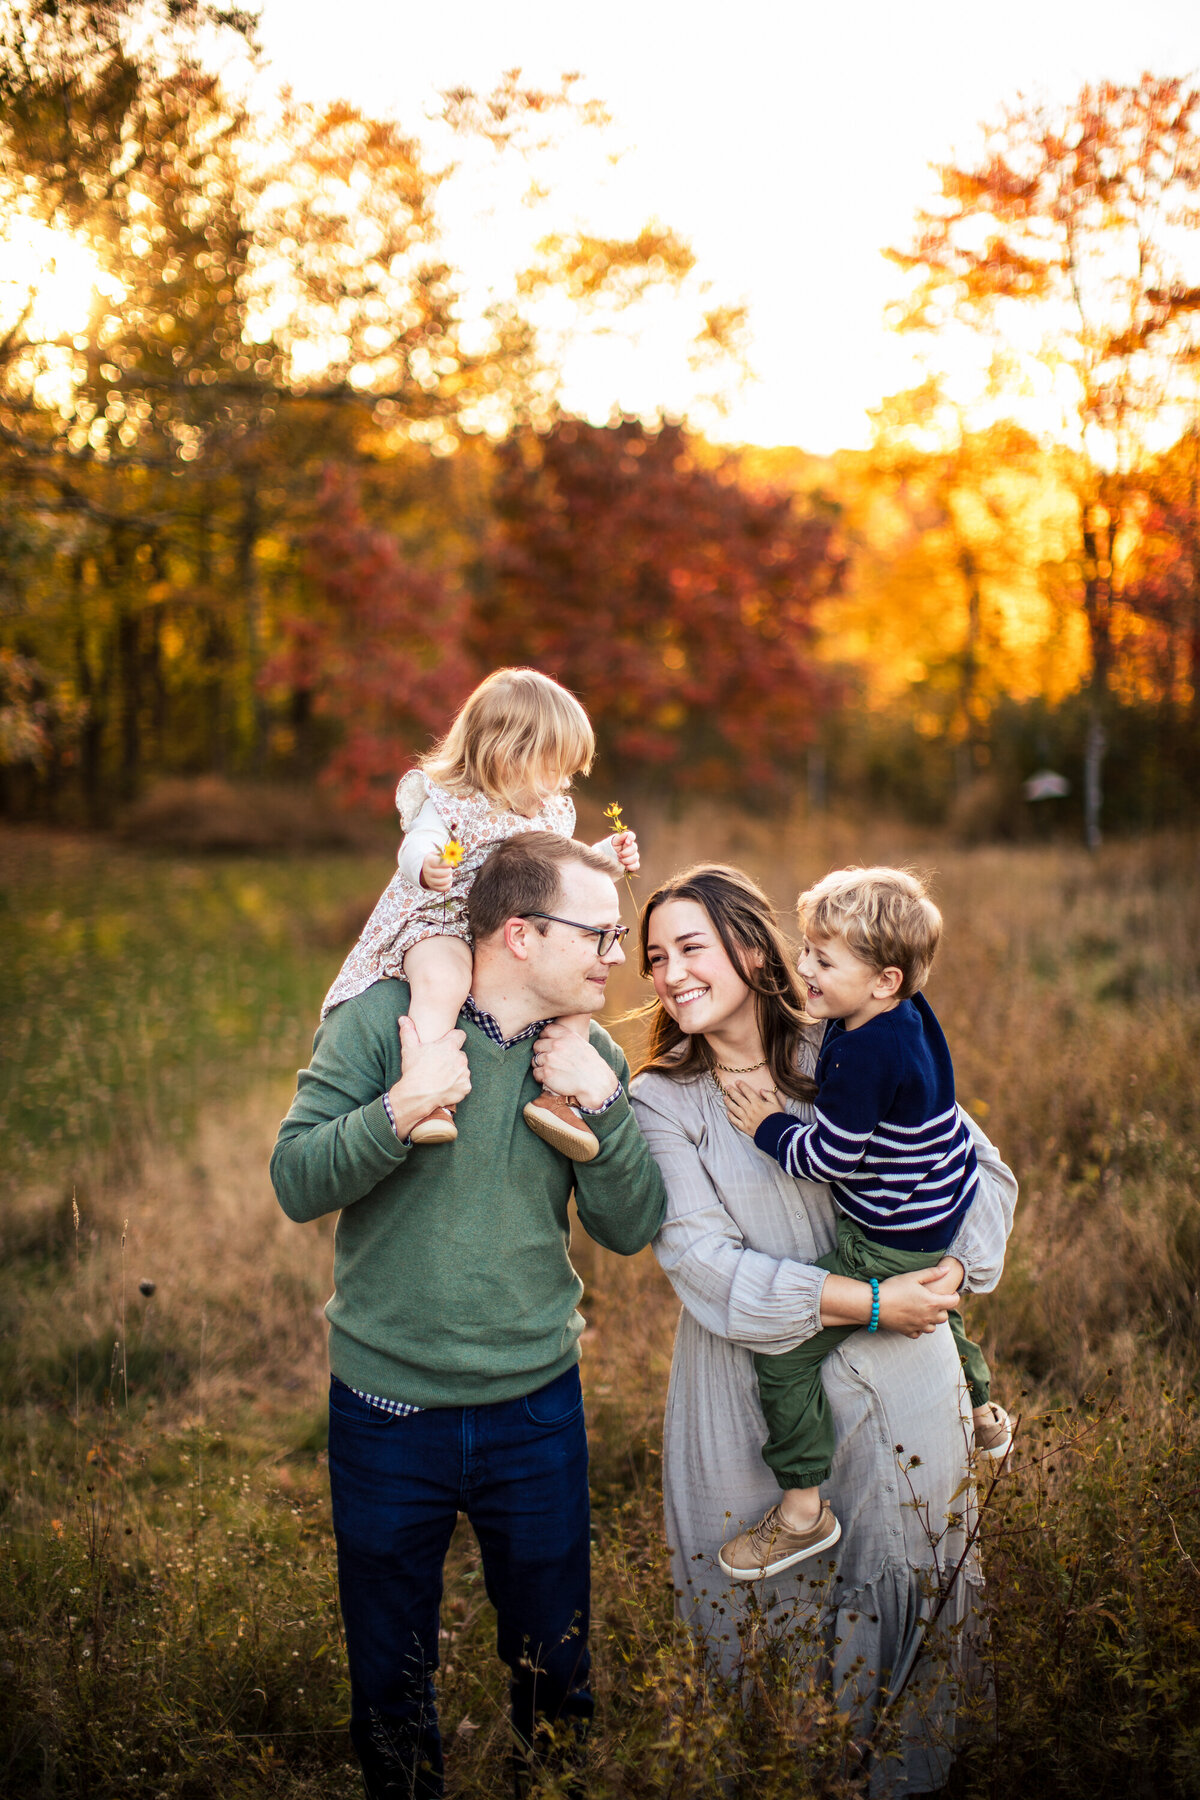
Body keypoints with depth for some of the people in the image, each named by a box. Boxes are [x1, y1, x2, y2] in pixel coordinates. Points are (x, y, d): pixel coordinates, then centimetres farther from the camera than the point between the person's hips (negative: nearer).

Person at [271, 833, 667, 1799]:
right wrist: (403, 1108, -30)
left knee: (556, 1669, 17)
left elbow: (631, 1229, -3)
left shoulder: (589, 1057, 0)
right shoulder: (384, 1016, -11)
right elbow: (297, 1183, -15)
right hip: (389, 1404, -2)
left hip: (537, 1405, 3)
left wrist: (602, 1103, -16)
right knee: (391, 1677, 15)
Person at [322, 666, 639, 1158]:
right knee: (442, 982, -38)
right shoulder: (448, 800, -9)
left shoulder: (552, 814, 16)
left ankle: (557, 1093, -7)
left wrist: (605, 857, 19)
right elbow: (416, 845, -27)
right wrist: (426, 865, -50)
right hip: (439, 921, -7)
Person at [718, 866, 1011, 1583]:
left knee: (784, 1348, -7)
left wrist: (769, 1128, -10)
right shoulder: (907, 1011, -1)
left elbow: (830, 1157, -23)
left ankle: (802, 1511, 3)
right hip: (948, 1218, 10)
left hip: (893, 1243, -10)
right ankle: (983, 1411, 61)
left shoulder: (866, 1054, -29)